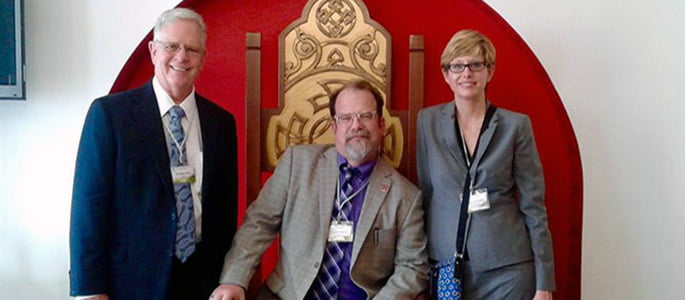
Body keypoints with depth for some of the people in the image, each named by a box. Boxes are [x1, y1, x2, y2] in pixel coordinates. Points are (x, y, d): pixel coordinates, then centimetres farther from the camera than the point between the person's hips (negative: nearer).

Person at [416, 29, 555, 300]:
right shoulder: (428, 121, 1)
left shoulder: (516, 125, -2)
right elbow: (424, 195, 5)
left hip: (506, 268, -1)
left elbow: (534, 207, -1)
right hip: (445, 265, 1)